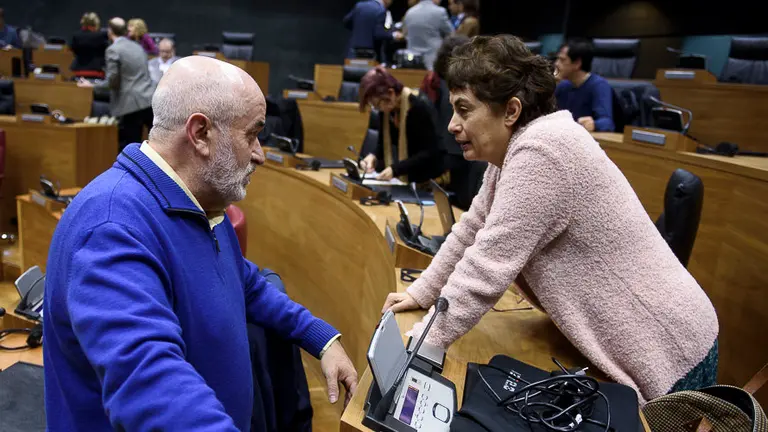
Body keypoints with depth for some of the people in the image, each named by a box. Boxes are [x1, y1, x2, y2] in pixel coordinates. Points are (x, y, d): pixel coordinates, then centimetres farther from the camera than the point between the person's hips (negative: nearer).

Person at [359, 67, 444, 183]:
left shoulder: (419, 106, -20)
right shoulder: (386, 109, -1)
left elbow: (430, 152, -22)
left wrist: (396, 169, -30)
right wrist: (373, 156, -13)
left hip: (426, 178, -7)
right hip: (403, 176, 7)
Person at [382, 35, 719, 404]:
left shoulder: (541, 151, -28)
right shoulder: (515, 149, 2)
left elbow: (485, 269, -28)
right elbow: (472, 231, 10)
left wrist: (416, 349, -19)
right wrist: (420, 293, 10)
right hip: (615, 340, 8)